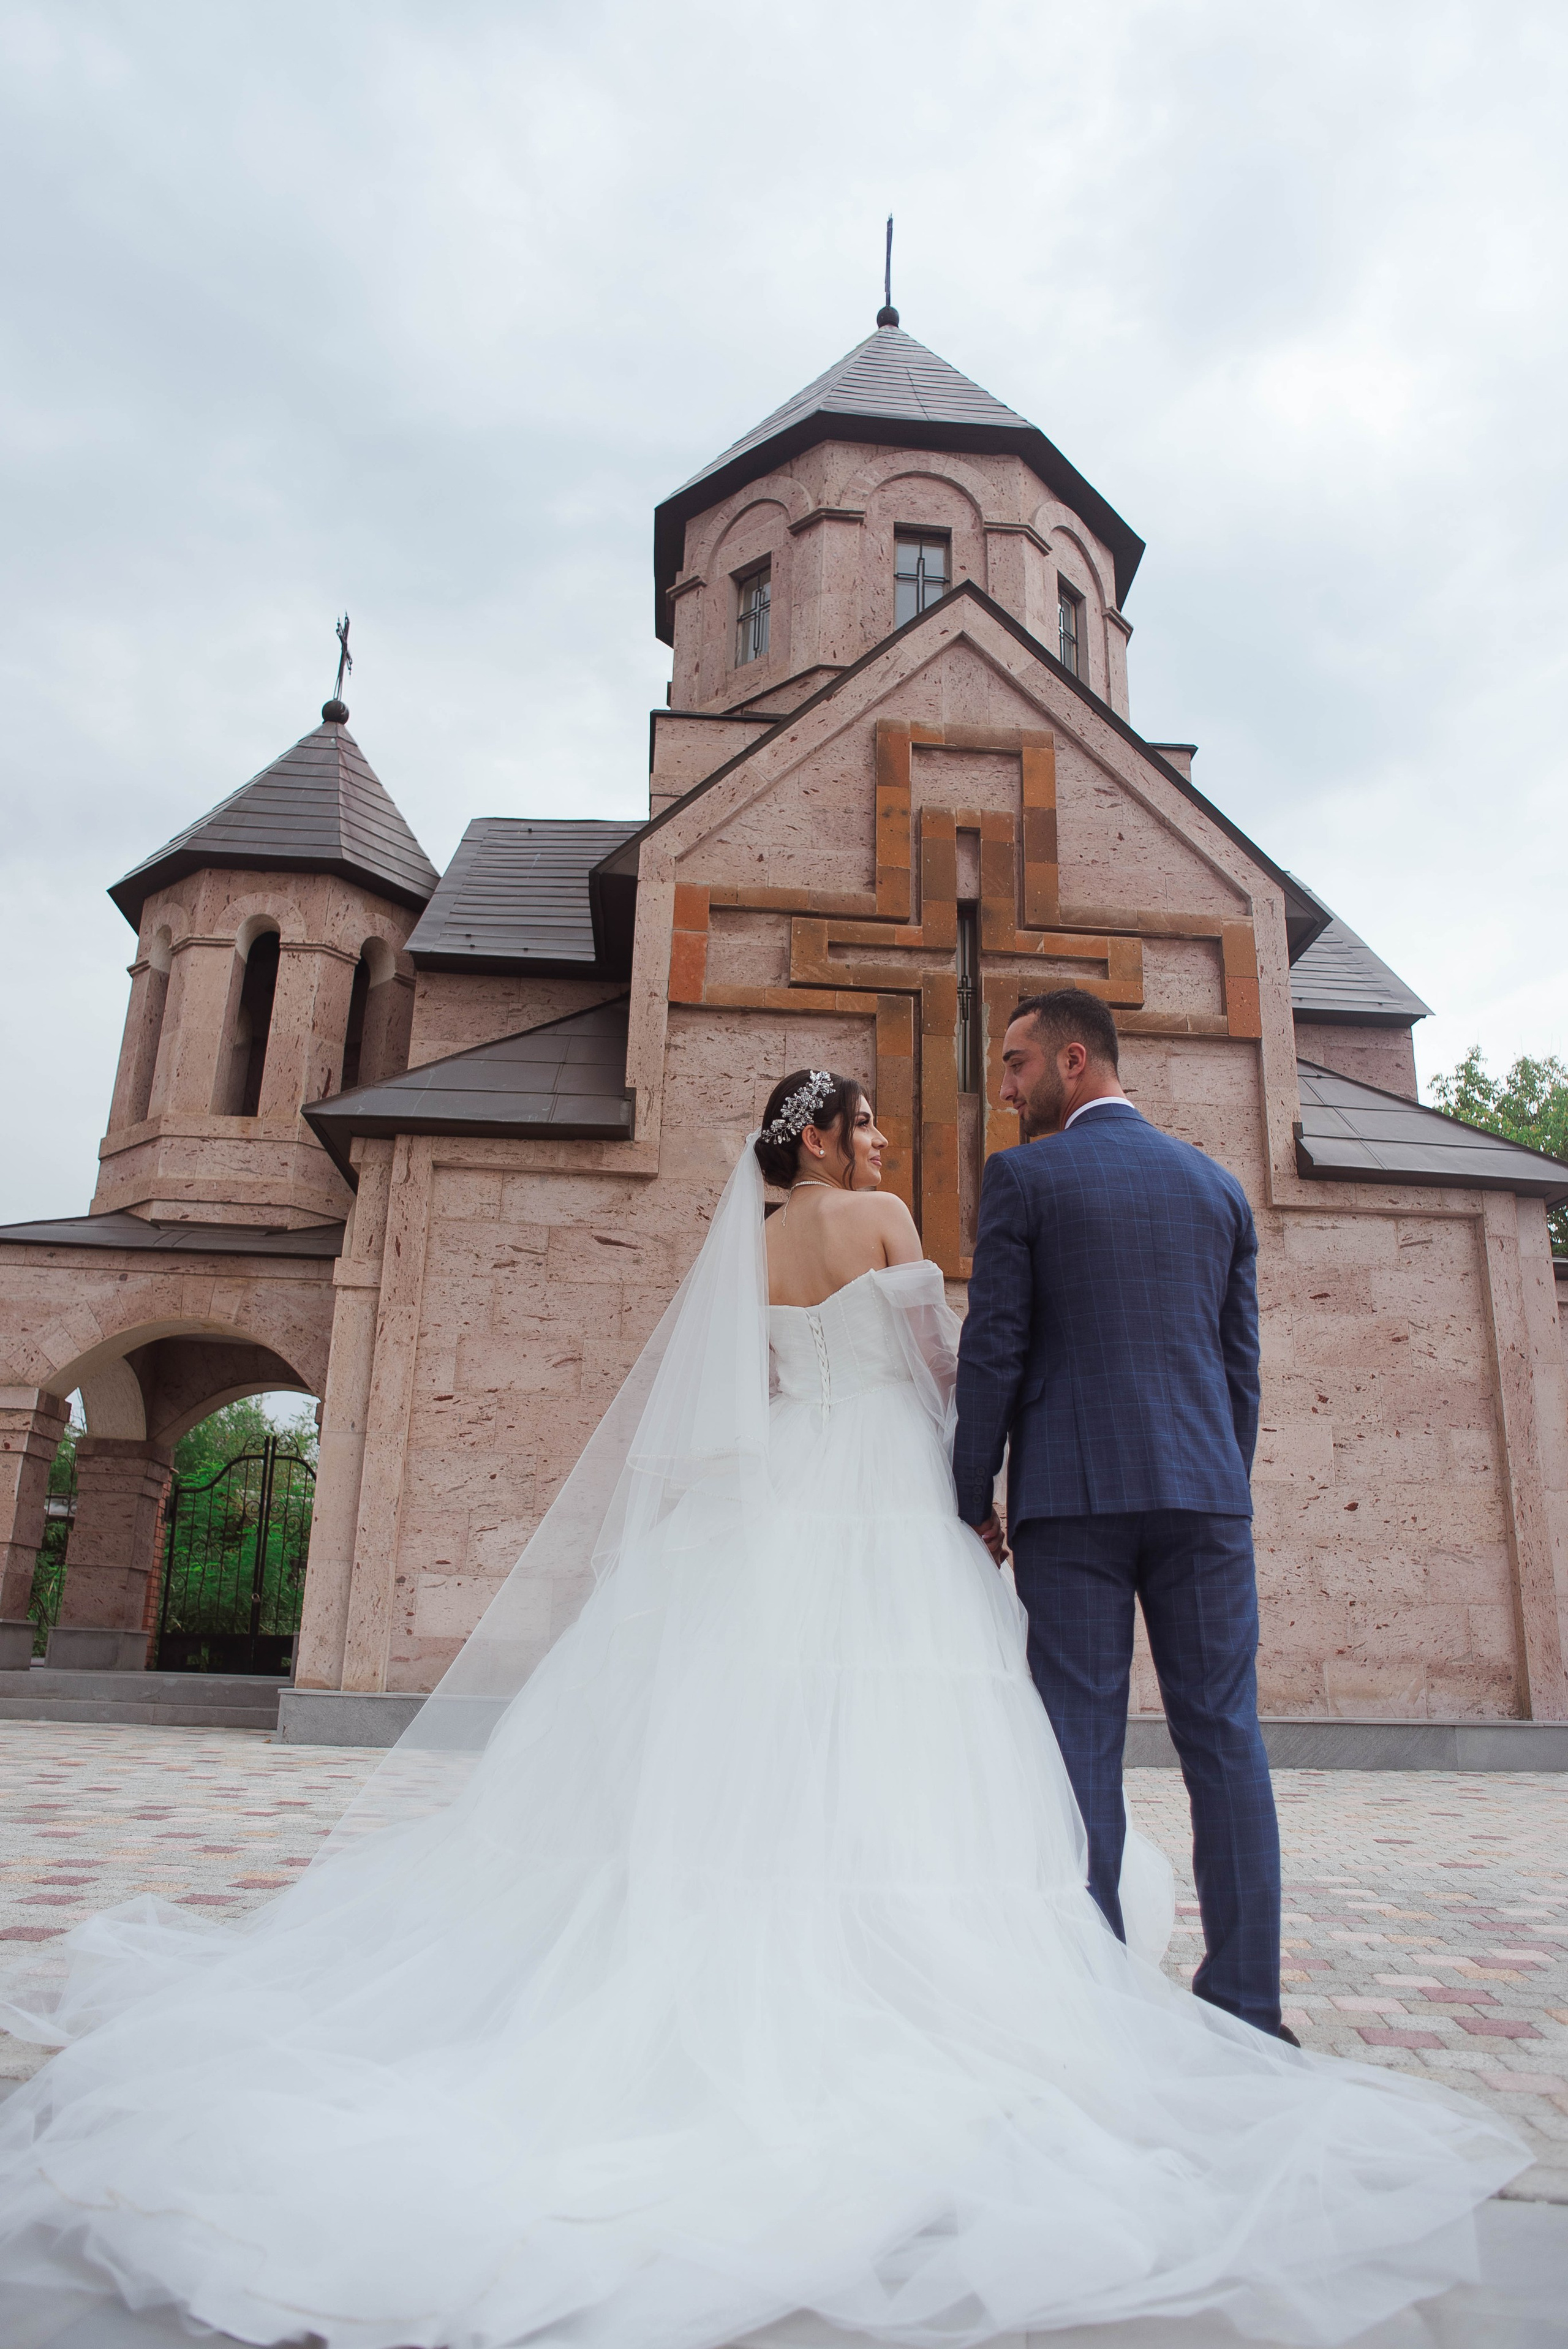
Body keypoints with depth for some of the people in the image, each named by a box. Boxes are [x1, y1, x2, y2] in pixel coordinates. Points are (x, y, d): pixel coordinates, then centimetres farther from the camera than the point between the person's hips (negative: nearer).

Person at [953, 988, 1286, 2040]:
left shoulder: (1025, 1176, -1)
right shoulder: (1217, 1184, 12)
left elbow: (994, 1351, -6)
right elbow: (1242, 1362, 12)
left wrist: (973, 1497, 1)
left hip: (1072, 1491, -3)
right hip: (1203, 1488, 4)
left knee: (1084, 1743, 2)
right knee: (1224, 1736, 7)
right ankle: (1245, 2000, 12)